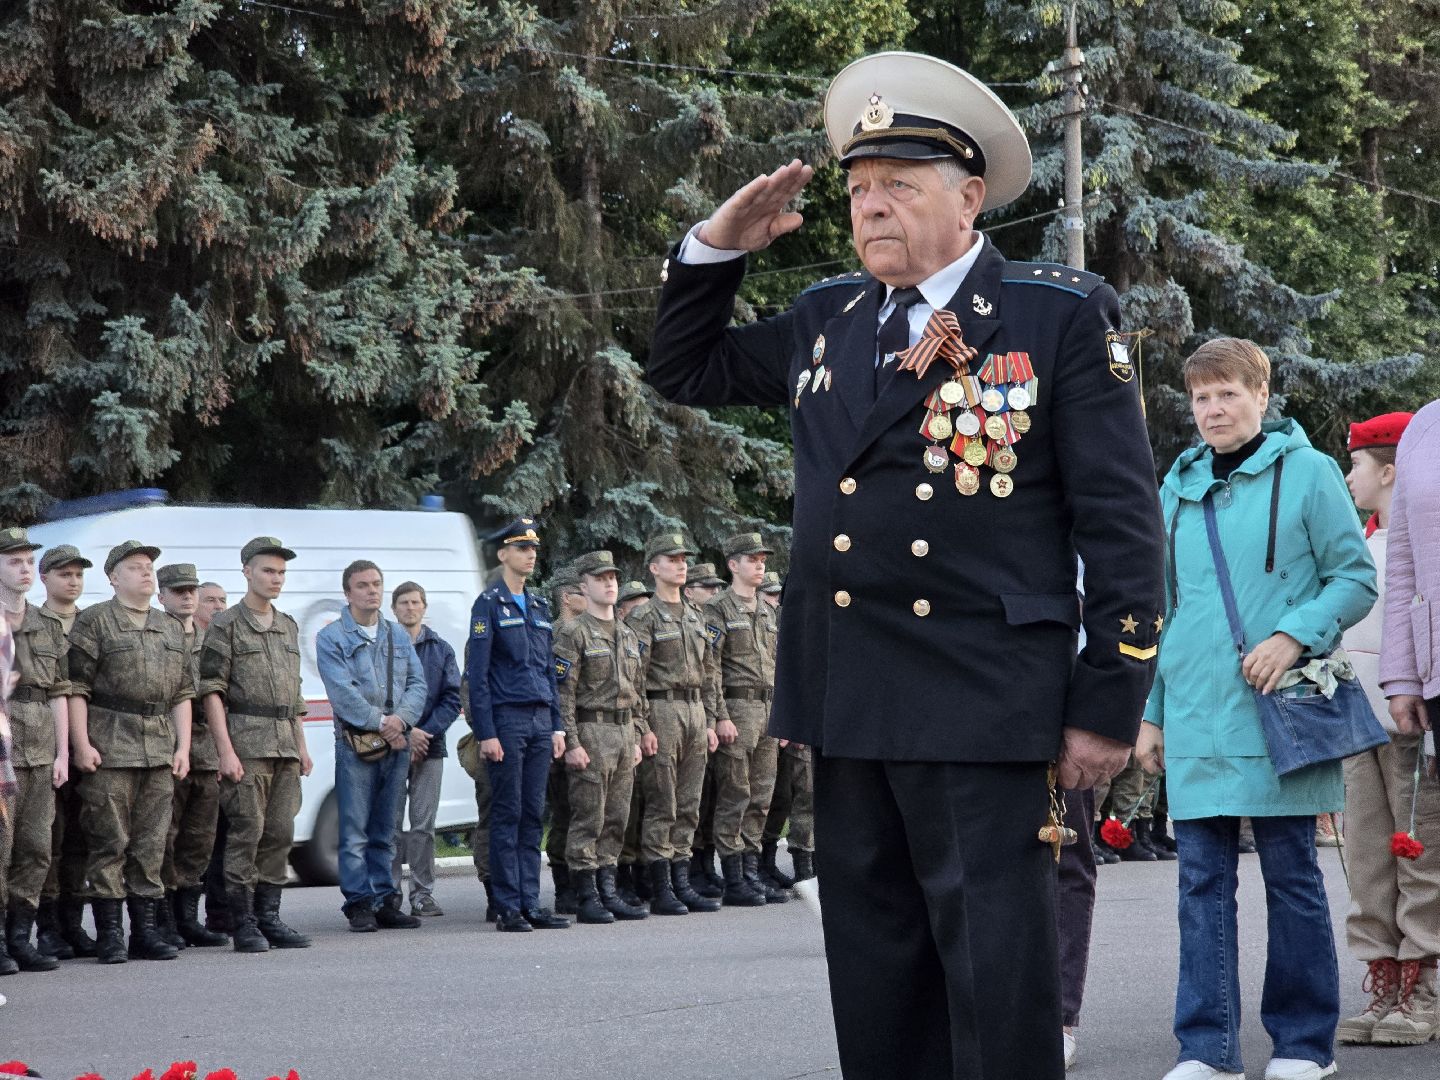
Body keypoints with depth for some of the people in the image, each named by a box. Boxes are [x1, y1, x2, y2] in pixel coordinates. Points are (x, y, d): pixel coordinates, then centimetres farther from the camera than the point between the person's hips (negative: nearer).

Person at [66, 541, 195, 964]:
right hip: (110, 749, -5)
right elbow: (76, 687, -6)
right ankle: (109, 935, -1)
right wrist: (81, 744, -14)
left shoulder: (171, 628, 18)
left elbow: (183, 693, 18)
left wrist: (182, 747, 9)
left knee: (151, 845, 6)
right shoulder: (93, 622, 0)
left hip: (160, 750, 5)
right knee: (110, 842, -4)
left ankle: (146, 929, 11)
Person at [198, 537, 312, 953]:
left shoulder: (289, 627, 18)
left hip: (285, 745, 7)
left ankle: (269, 917, 13)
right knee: (246, 832, -6)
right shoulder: (226, 625, -2)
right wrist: (225, 750, -15)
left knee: (280, 833, 6)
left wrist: (301, 746, 19)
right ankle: (243, 923, -1)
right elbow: (211, 690, -8)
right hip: (246, 742, -7)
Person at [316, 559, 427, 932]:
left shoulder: (398, 636, 15)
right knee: (355, 831, -5)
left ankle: (385, 901, 12)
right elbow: (342, 691, -11)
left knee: (385, 831, 9)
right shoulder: (331, 638, -1)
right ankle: (359, 904, -3)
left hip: (397, 743, 5)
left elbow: (417, 684, 8)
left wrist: (401, 718, -9)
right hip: (355, 743, -5)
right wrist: (379, 722, -15)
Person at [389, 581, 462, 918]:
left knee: (424, 824, 2)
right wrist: (404, 733, -11)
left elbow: (452, 698, 5)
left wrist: (427, 732, -8)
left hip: (429, 746, 2)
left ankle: (423, 893, 6)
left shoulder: (440, 649, 11)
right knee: (391, 823, -1)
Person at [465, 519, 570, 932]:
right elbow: (477, 675, -9)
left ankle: (531, 904, 9)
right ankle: (508, 909, -2)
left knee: (533, 815, 6)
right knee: (507, 815, -4)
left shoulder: (539, 606, 16)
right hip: (506, 720, -6)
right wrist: (486, 733, -14)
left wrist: (557, 726, 12)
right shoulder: (488, 604, -5)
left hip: (540, 722, 6)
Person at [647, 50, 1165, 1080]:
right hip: (848, 706, 6)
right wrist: (718, 246, 13)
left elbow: (1122, 522, -5)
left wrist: (1110, 706, -9)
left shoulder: (1062, 316, -2)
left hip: (984, 711, -6)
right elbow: (688, 368, 29)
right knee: (876, 984, 11)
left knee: (997, 977, -5)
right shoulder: (828, 320, 15)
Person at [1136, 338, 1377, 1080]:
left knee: (1290, 874, 2)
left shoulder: (1307, 472, 0)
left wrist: (1293, 635, -17)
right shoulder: (1178, 487, 13)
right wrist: (1150, 712, 14)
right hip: (1195, 718, 4)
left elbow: (1356, 579, -1)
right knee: (1202, 878, 2)